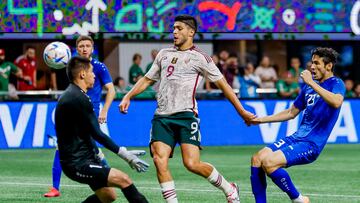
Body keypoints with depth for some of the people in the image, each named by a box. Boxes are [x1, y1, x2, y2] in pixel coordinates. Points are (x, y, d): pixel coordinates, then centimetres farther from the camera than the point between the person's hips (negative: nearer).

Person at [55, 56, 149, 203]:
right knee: (123, 179, -20)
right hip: (78, 164, -11)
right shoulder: (78, 98, -18)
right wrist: (124, 154, -17)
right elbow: (97, 134, -20)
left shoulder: (69, 95, 15)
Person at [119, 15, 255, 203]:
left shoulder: (199, 58, 3)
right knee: (159, 160, -15)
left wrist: (242, 111, 3)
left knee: (192, 164, -15)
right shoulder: (164, 54, 19)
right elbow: (147, 79, 26)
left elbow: (223, 84, 5)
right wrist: (128, 97, 12)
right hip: (162, 117, 5)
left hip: (186, 115, -5)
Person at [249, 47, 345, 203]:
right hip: (297, 137, 8)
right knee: (257, 159, -6)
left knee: (269, 162, -24)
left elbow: (336, 102, -31)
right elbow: (292, 113, 27)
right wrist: (261, 120, 21)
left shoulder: (336, 84, -6)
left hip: (312, 143, -8)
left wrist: (311, 83, -27)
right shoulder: (309, 86, 18)